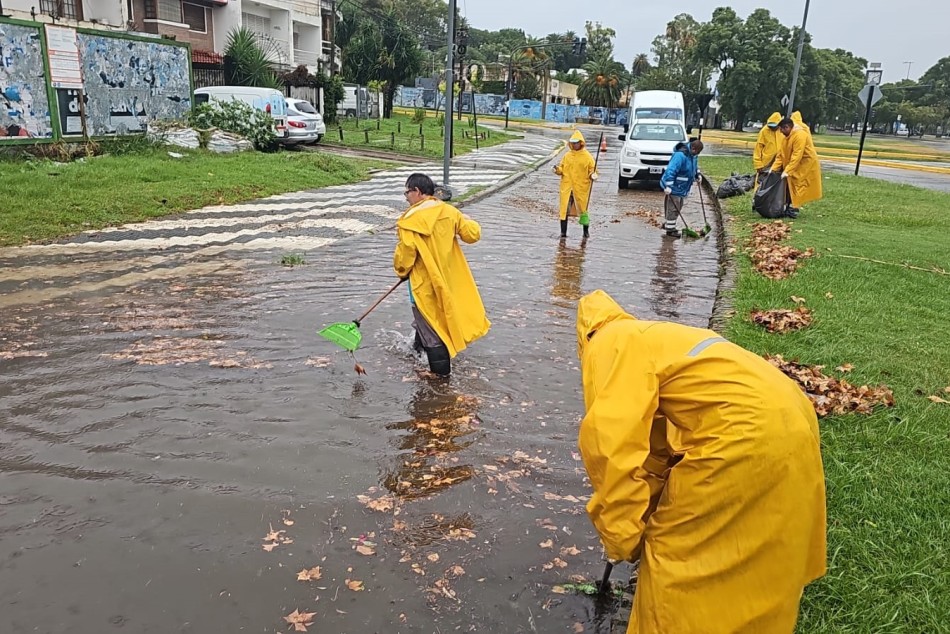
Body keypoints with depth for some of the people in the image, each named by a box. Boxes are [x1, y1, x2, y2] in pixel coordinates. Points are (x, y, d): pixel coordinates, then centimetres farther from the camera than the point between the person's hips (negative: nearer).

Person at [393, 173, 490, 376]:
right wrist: (467, 221, 22)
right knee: (442, 315, 23)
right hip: (448, 278, 6)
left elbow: (405, 255, -17)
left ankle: (440, 369, 14)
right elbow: (473, 234, 1)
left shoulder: (410, 220, -20)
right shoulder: (449, 211, -4)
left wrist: (402, 271, 3)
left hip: (424, 282, -6)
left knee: (428, 323, 6)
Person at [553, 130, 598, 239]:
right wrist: (558, 170, -9)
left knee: (583, 209, 7)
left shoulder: (587, 156, 1)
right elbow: (562, 168, 12)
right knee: (564, 209, -2)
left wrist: (593, 175, -17)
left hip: (581, 187, -2)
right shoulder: (567, 156, 9)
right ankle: (563, 232, 6)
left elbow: (592, 169, 3)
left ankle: (586, 231, 22)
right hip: (567, 187, 2)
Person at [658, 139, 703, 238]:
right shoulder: (680, 155, -26)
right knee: (673, 208, -4)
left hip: (682, 187, 10)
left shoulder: (692, 154, 4)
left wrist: (697, 175, 20)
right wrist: (668, 186, -35)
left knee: (678, 207, 18)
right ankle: (670, 229, 5)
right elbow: (670, 170, -32)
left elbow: (695, 165, 28)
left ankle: (668, 224, 31)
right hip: (674, 187, -10)